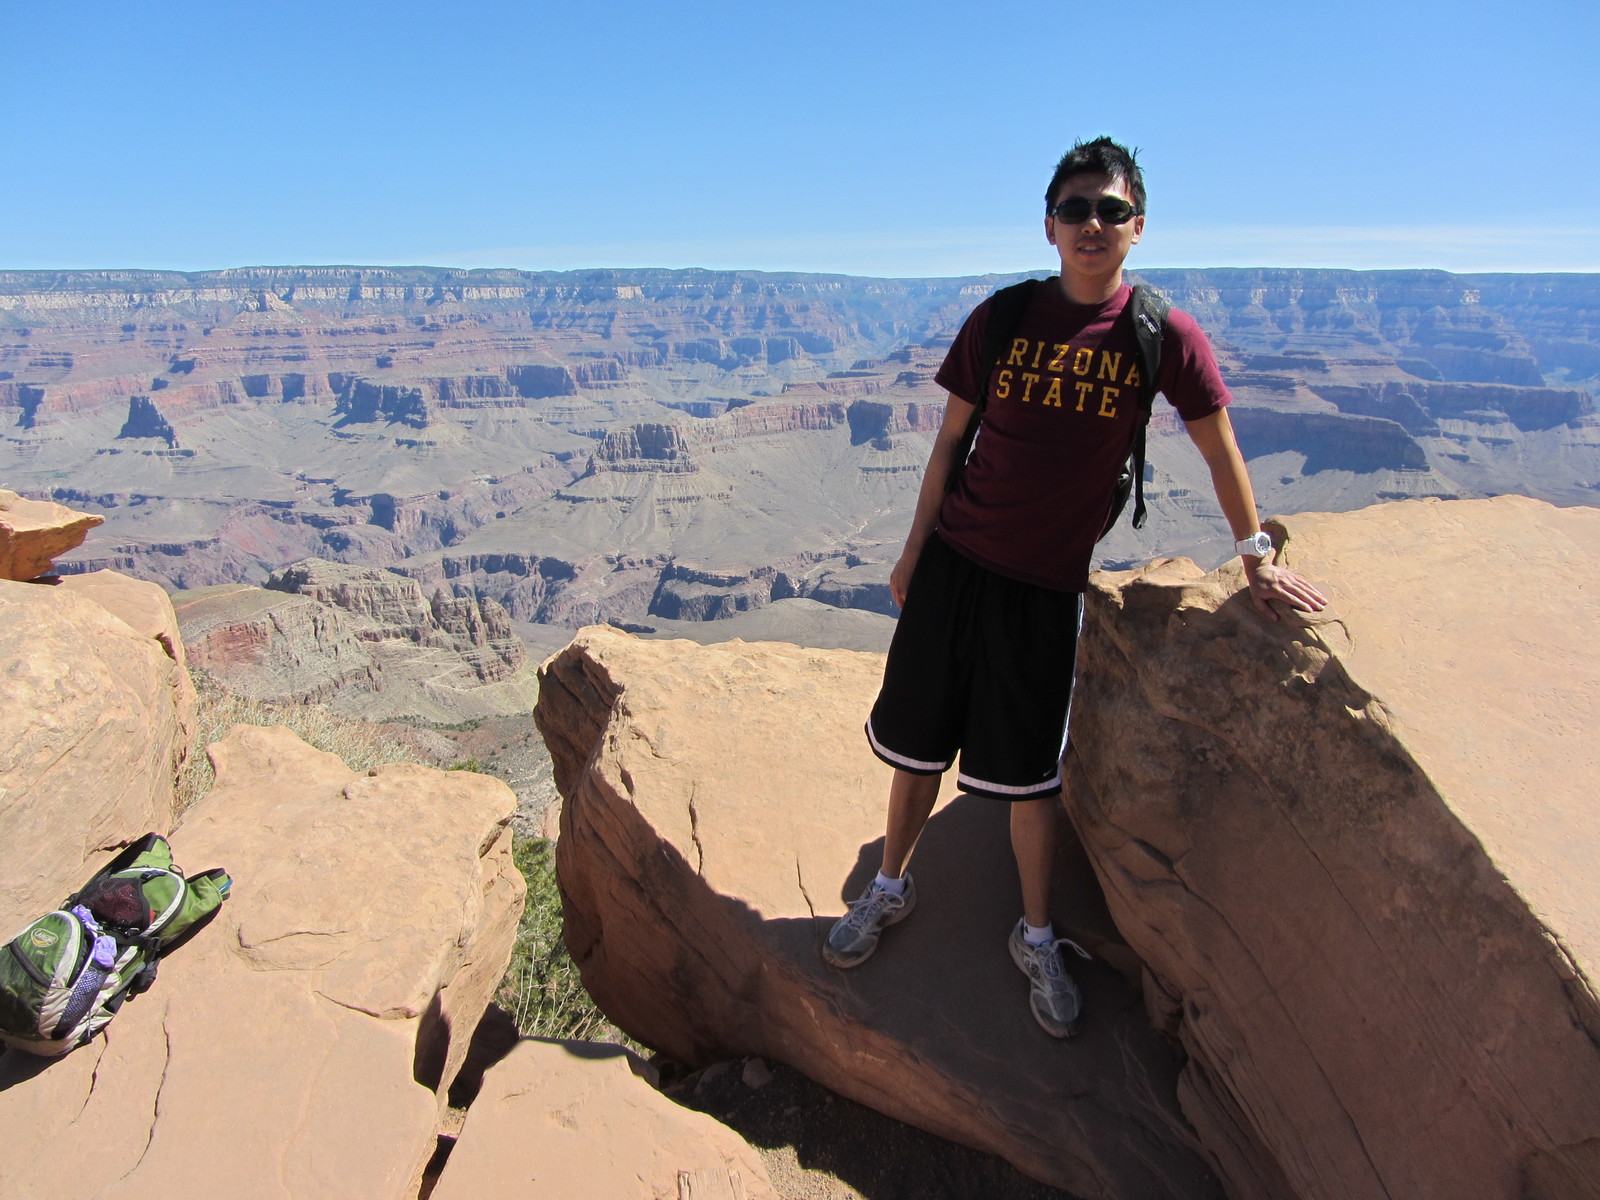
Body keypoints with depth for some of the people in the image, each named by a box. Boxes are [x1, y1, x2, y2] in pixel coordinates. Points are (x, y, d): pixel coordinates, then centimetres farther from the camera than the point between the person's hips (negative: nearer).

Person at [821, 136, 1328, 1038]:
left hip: (1048, 587, -2)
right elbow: (951, 439, 6)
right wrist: (911, 553, 6)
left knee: (1029, 776, 5)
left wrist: (1258, 561, 9)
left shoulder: (1163, 335, -6)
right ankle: (892, 887, 36)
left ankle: (1037, 939, 29)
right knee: (918, 746, 11)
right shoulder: (1002, 318, 0)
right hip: (955, 562, 2)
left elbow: (1220, 450, 5)